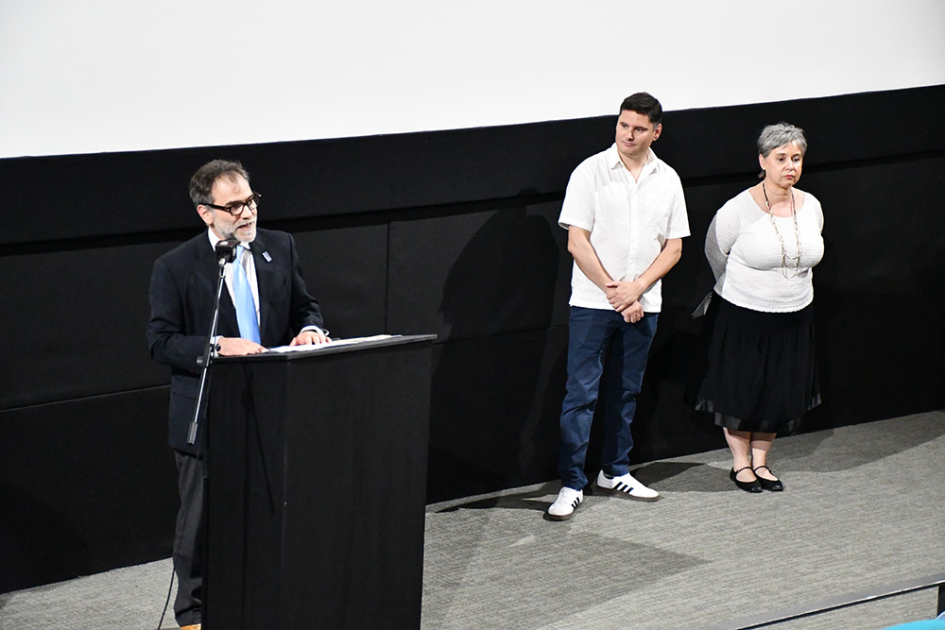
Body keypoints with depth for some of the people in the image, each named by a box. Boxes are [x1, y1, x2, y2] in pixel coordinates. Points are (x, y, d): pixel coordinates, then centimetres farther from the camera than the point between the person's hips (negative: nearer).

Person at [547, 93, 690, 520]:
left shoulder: (667, 180, 6)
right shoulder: (591, 173, -5)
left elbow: (673, 248, 6)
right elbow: (577, 241, -8)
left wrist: (637, 288, -9)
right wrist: (613, 290, -12)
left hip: (642, 304, 4)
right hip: (592, 303, -4)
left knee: (625, 392, 13)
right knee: (581, 394, -6)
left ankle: (615, 472, 25)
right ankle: (572, 484, -3)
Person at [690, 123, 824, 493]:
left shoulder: (811, 207, -2)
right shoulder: (739, 210, -17)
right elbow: (715, 251, -1)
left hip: (794, 318, 4)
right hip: (742, 317, -4)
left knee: (781, 394, 10)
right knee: (740, 392, 6)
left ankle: (760, 460, 26)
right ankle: (740, 463, 23)